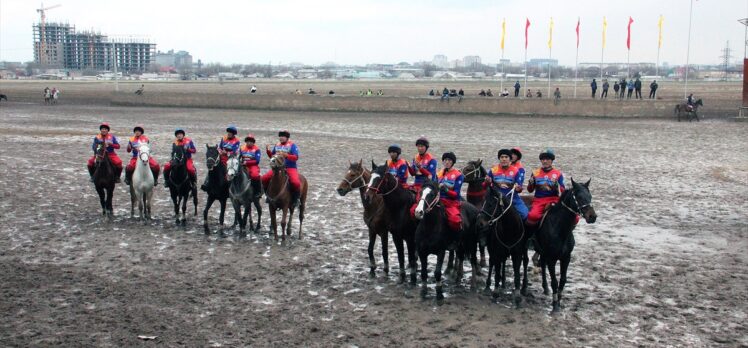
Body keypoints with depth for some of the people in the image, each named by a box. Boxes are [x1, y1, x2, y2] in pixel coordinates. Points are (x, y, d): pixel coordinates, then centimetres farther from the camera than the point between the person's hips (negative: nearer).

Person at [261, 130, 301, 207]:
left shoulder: (292, 145, -3)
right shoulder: (277, 145, 14)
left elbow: (296, 157, -13)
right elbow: (271, 156, 22)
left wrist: (285, 155, -26)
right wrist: (268, 150, 2)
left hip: (290, 168, -5)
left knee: (295, 183, -31)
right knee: (264, 179, -10)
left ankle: (295, 199, -7)